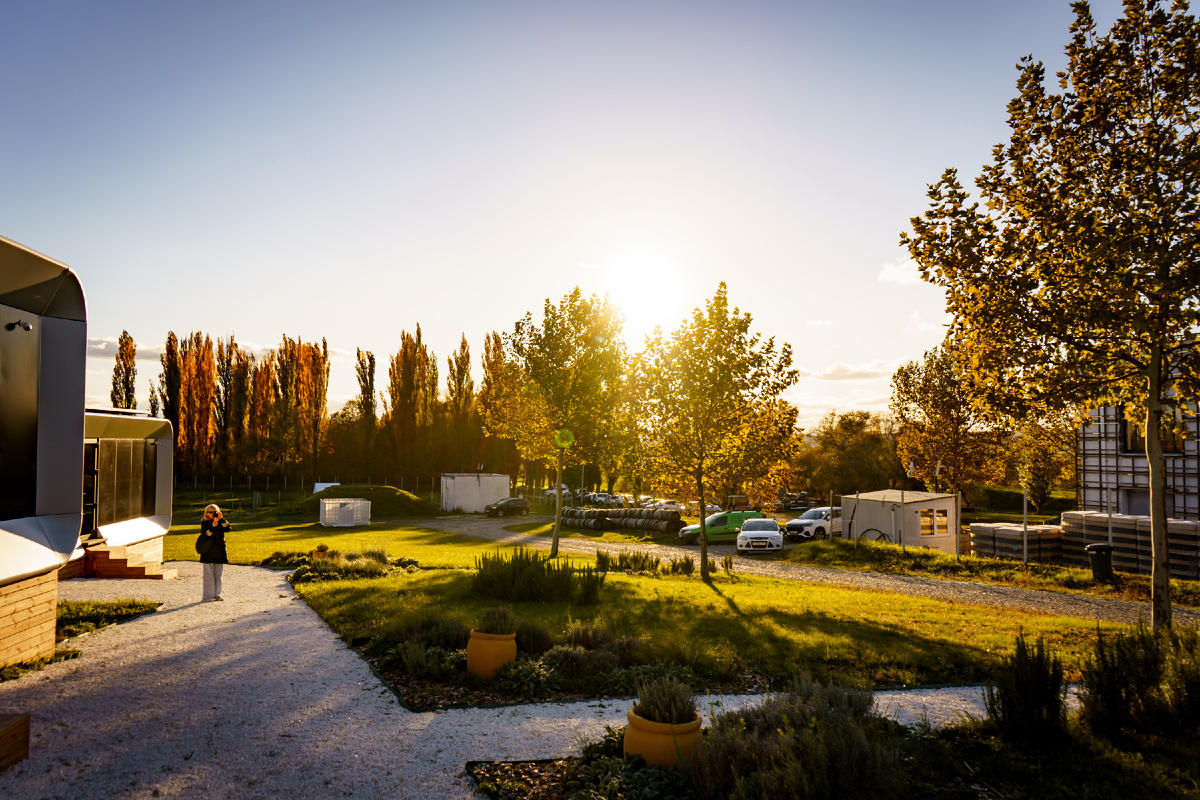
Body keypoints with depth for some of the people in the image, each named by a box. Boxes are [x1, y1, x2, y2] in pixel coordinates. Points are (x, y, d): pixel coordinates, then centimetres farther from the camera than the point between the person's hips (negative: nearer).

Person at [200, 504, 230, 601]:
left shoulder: (221, 522, 11)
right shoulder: (204, 523, 2)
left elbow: (227, 528, -7)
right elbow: (205, 535, -12)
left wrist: (222, 519, -17)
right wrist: (212, 526, -25)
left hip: (220, 553, 3)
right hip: (208, 552, -3)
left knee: (218, 574, 8)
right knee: (209, 574, -2)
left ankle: (217, 594, 14)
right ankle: (208, 596, 2)